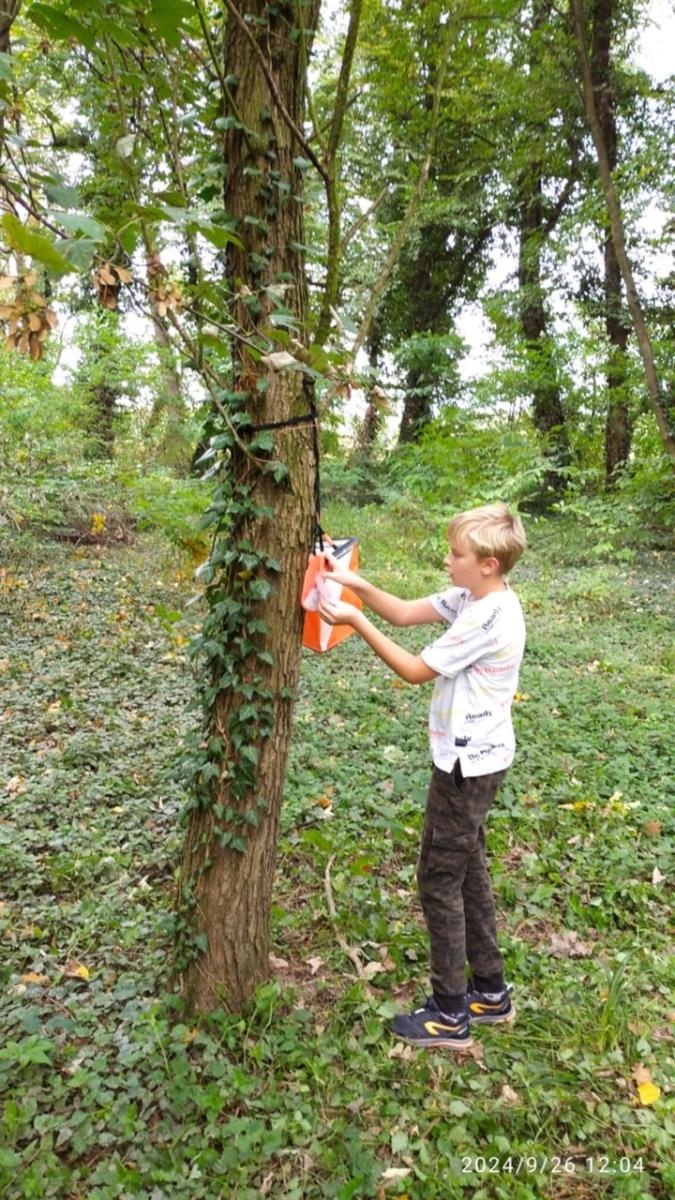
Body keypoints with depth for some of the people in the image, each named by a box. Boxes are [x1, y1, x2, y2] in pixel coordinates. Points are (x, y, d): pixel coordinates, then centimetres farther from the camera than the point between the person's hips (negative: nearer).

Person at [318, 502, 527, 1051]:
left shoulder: (486, 619, -26)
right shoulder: (473, 596, 3)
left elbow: (415, 670, -20)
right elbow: (406, 613, 7)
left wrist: (356, 621, -18)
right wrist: (357, 583, -7)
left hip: (468, 764, -10)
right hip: (475, 757, 10)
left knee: (440, 881, 3)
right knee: (468, 872, 20)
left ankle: (450, 1015, 18)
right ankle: (490, 991, 35)